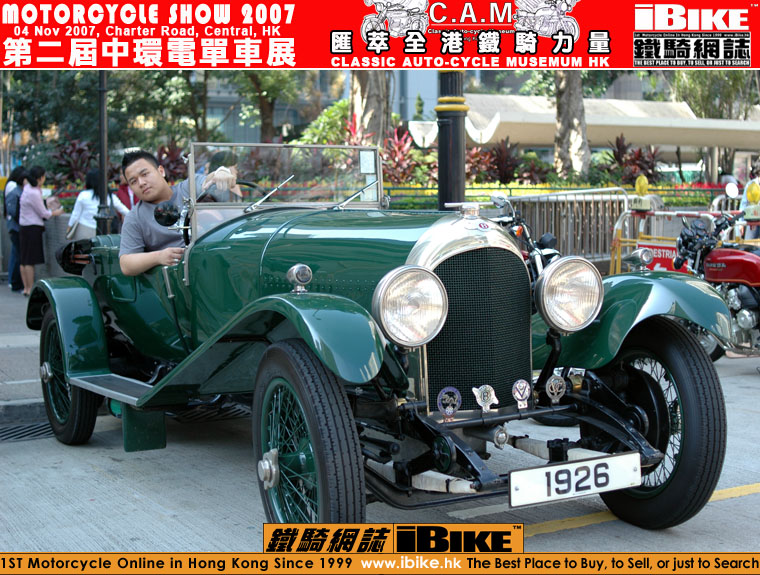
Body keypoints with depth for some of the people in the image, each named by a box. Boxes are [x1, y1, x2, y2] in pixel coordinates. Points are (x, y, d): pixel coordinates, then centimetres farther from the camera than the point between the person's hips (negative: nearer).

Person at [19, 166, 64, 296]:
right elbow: (43, 213, -11)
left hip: (24, 227, 10)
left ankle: (26, 287, 16)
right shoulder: (34, 193, -19)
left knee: (24, 260, 10)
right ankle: (30, 289, -2)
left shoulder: (28, 188, 9)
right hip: (32, 227, -10)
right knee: (30, 260, -5)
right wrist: (56, 212, 5)